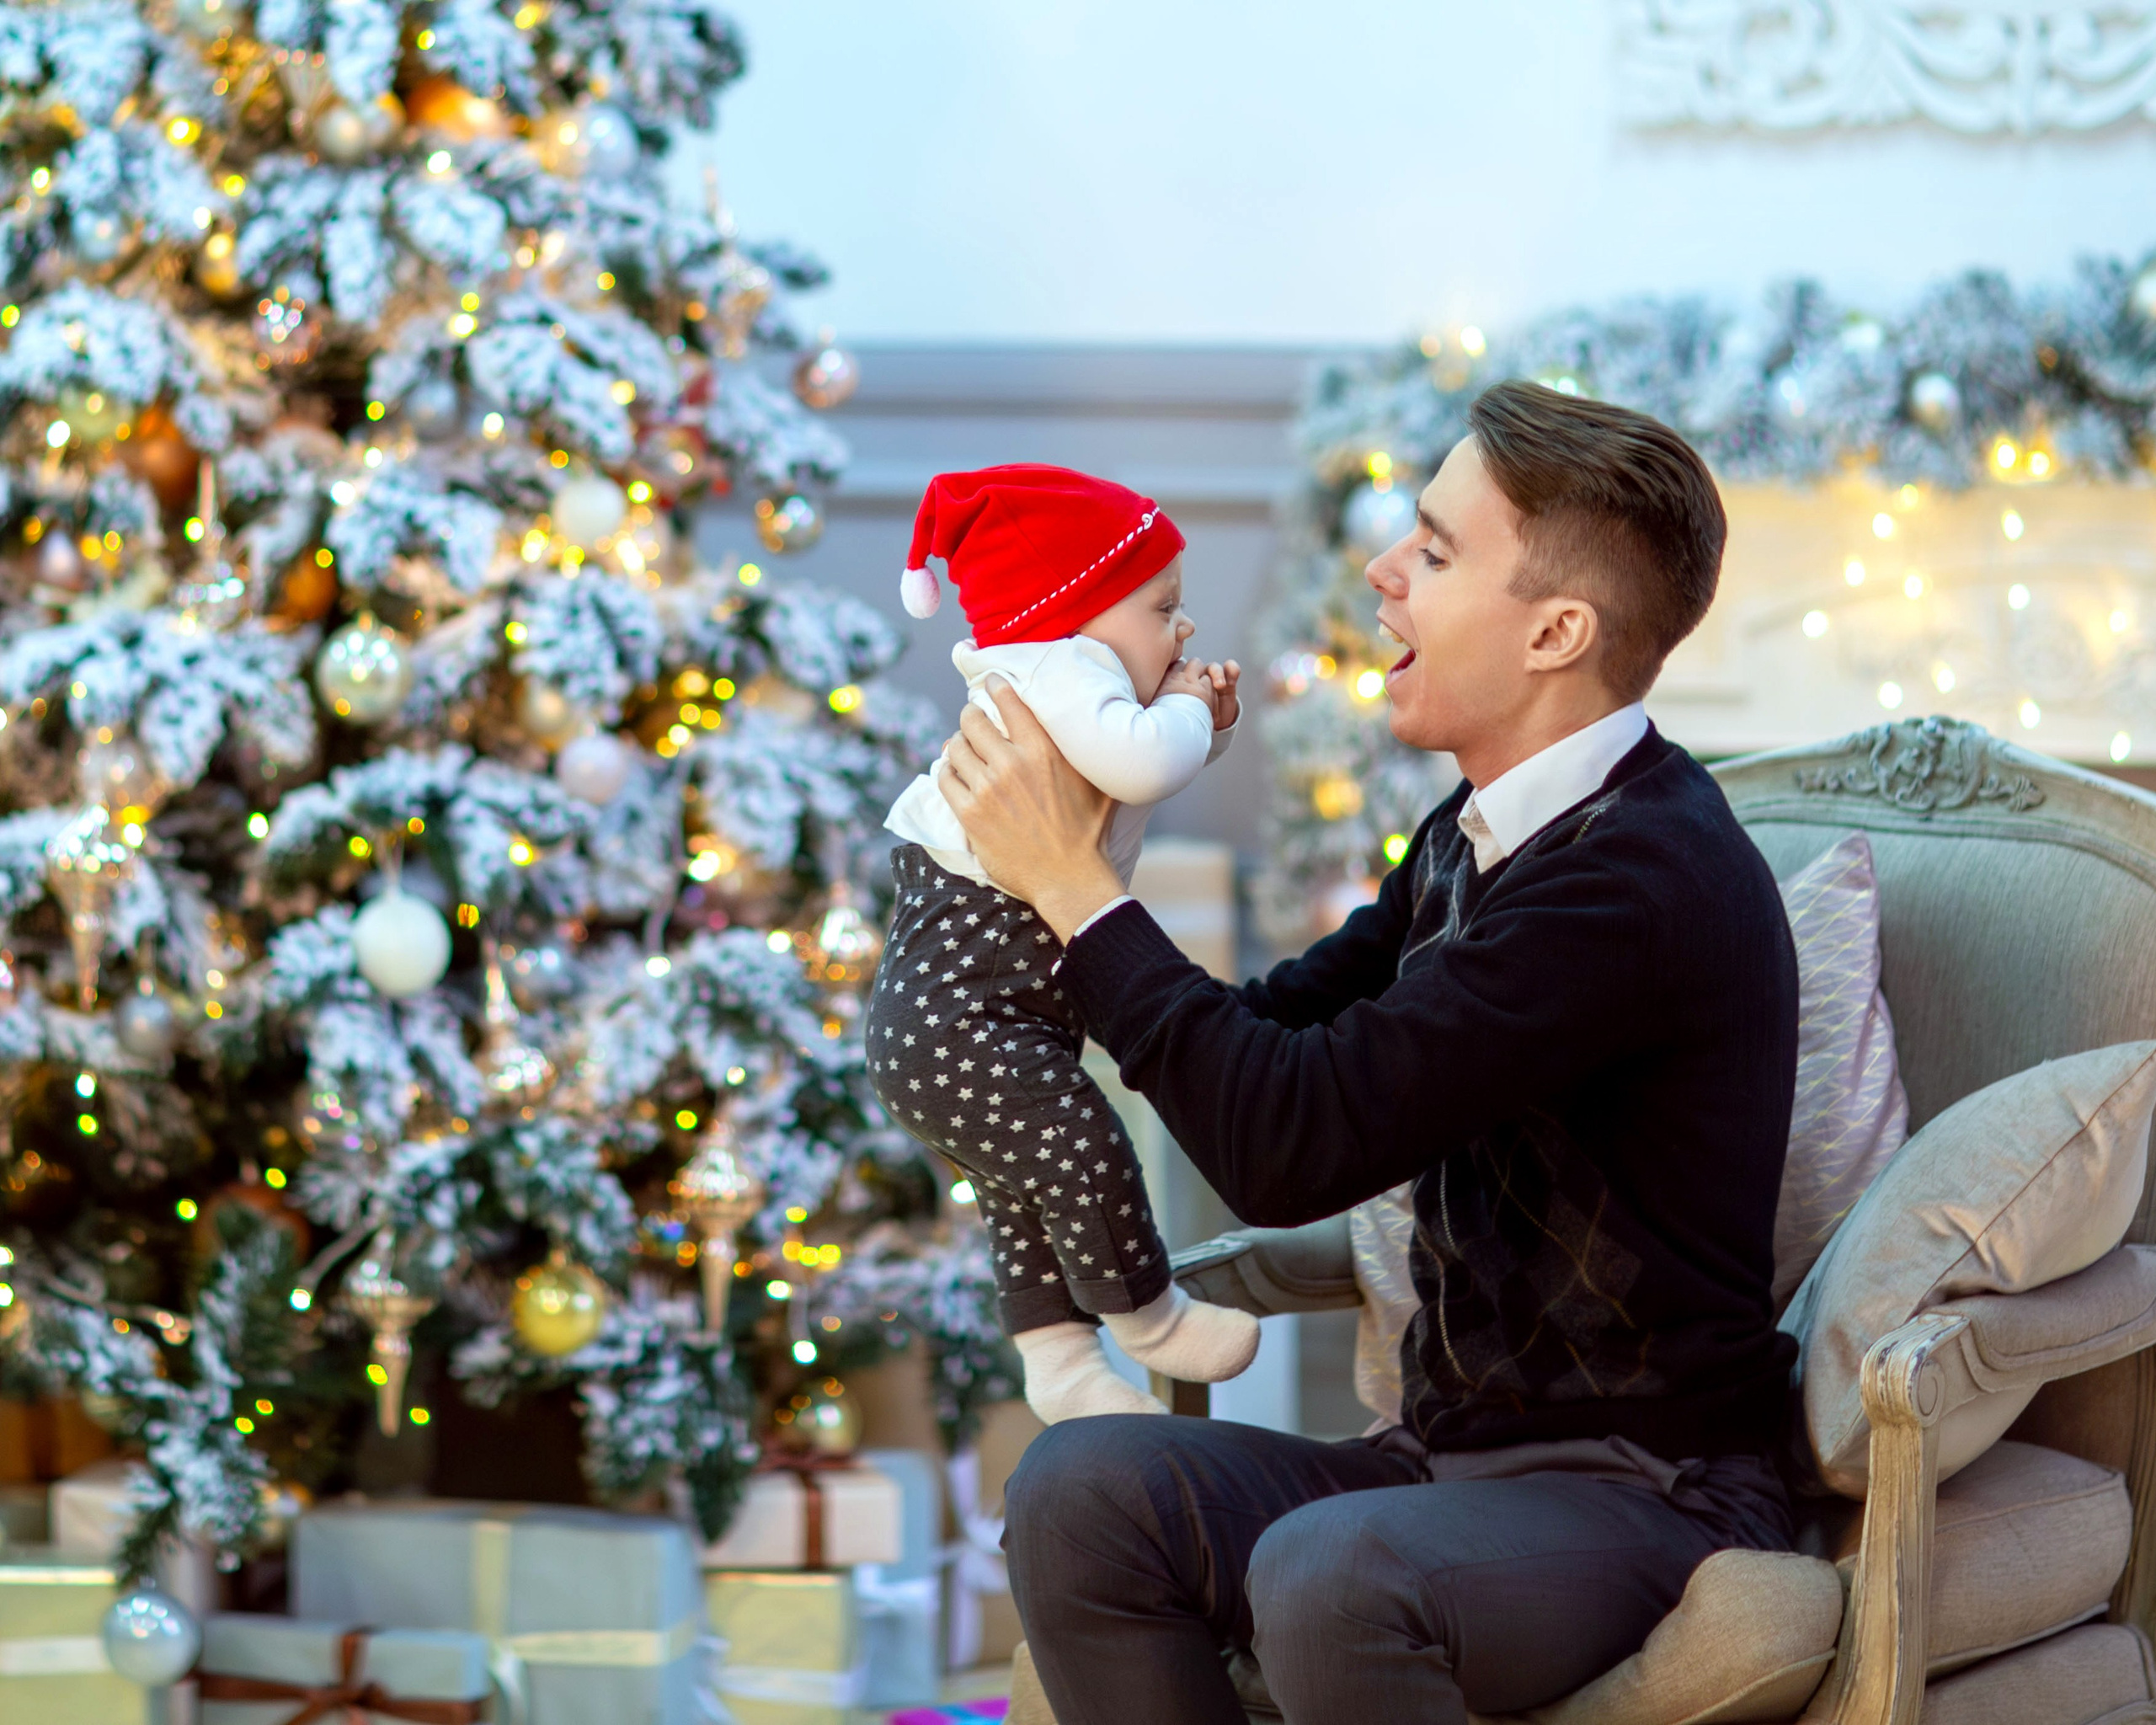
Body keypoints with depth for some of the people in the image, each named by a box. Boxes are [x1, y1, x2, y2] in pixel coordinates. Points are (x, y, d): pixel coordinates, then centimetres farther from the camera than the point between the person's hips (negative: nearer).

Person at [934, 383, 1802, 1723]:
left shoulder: (1641, 880, -20)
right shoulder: (1478, 836, 11)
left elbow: (1291, 1147, -22)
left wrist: (1074, 883, -12)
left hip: (1648, 1493, -9)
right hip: (1454, 1459, 9)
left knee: (1328, 1580, -36)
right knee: (1082, 1493, -13)